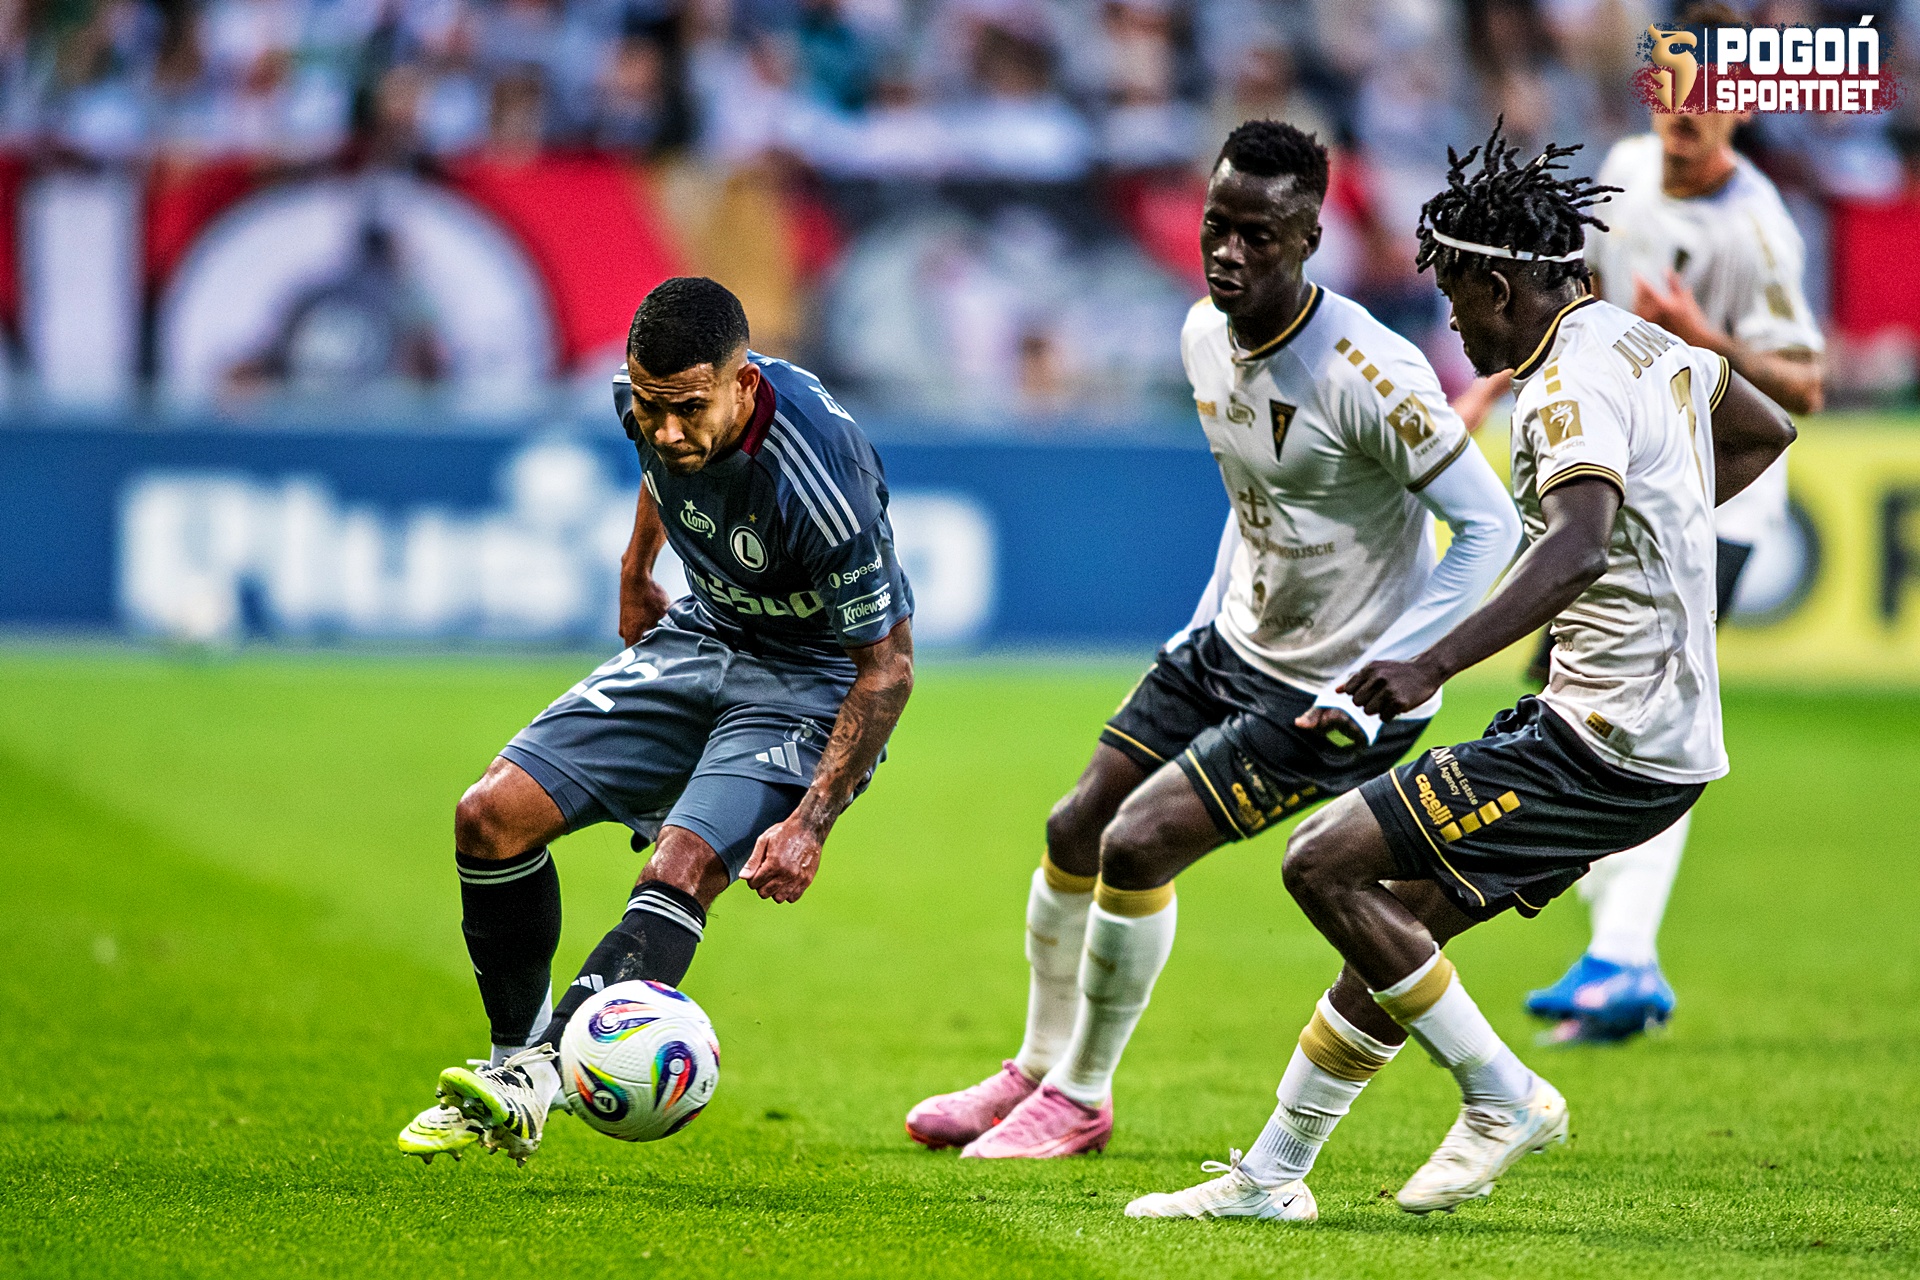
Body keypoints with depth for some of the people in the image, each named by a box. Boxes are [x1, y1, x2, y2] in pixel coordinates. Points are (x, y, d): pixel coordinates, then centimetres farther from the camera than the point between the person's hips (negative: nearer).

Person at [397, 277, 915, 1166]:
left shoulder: (819, 480, -33)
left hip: (812, 678, -7)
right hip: (700, 634, 7)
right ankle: (515, 1054, 4)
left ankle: (536, 1079, -33)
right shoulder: (647, 401, -15)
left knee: (682, 872, -29)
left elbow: (888, 664, -24)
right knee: (491, 816, -8)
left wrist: (811, 822, -29)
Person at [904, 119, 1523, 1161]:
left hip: (1333, 690, -8)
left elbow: (1489, 527, -23)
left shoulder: (1366, 373, -28)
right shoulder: (1206, 335, -2)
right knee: (1076, 831, 10)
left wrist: (1379, 687, -25)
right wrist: (1207, 617, 14)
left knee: (1139, 844, -15)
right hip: (1234, 646, 8)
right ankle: (1040, 1068, 33)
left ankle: (1079, 1099, 6)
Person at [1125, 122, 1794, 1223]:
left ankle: (1504, 1096, -2)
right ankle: (1270, 1175, 21)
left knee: (1326, 865, -10)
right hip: (1670, 743, 10)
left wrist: (1432, 668, -43)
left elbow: (1578, 551, -36)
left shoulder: (1575, 382, -17)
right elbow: (1766, 432, 33)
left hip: (1600, 749, -10)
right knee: (1401, 921, 14)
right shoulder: (1648, 341, 13)